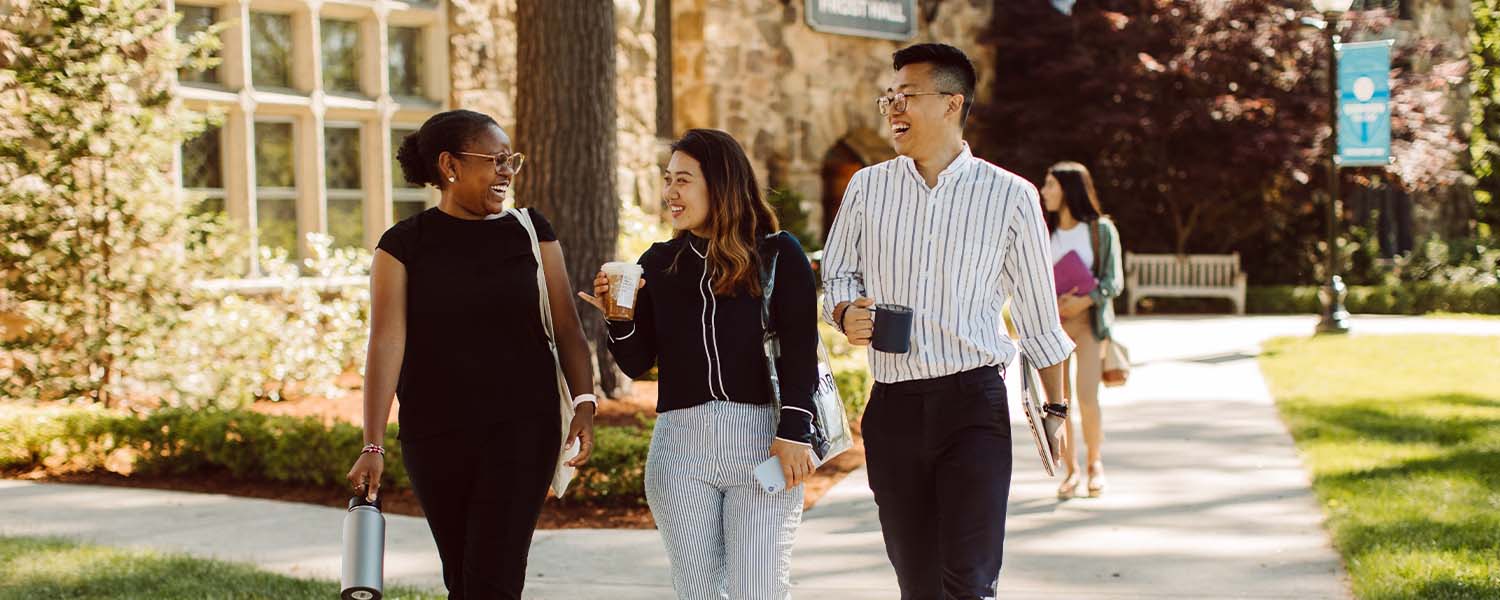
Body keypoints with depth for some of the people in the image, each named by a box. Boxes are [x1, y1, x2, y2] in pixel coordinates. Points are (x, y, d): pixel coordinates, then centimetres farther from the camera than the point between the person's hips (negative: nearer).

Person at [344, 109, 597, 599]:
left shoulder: (529, 231, 4)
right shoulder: (404, 244, -1)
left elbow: (566, 326, 2)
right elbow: (387, 342, -8)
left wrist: (584, 403, -12)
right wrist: (373, 446, -14)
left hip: (523, 428, -1)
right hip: (435, 435, 1)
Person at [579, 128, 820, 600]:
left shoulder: (778, 254, 1)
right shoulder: (658, 264, 11)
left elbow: (801, 350, -4)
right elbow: (638, 365, 11)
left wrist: (795, 432, -12)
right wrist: (618, 318, -7)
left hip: (762, 439, -3)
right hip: (680, 443, 3)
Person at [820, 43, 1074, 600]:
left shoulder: (1010, 197, 1)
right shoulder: (867, 188, 8)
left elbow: (1039, 313, 7)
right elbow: (837, 276, 18)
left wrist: (1055, 409, 9)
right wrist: (846, 314, -5)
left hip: (975, 405, -3)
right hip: (892, 407, 3)